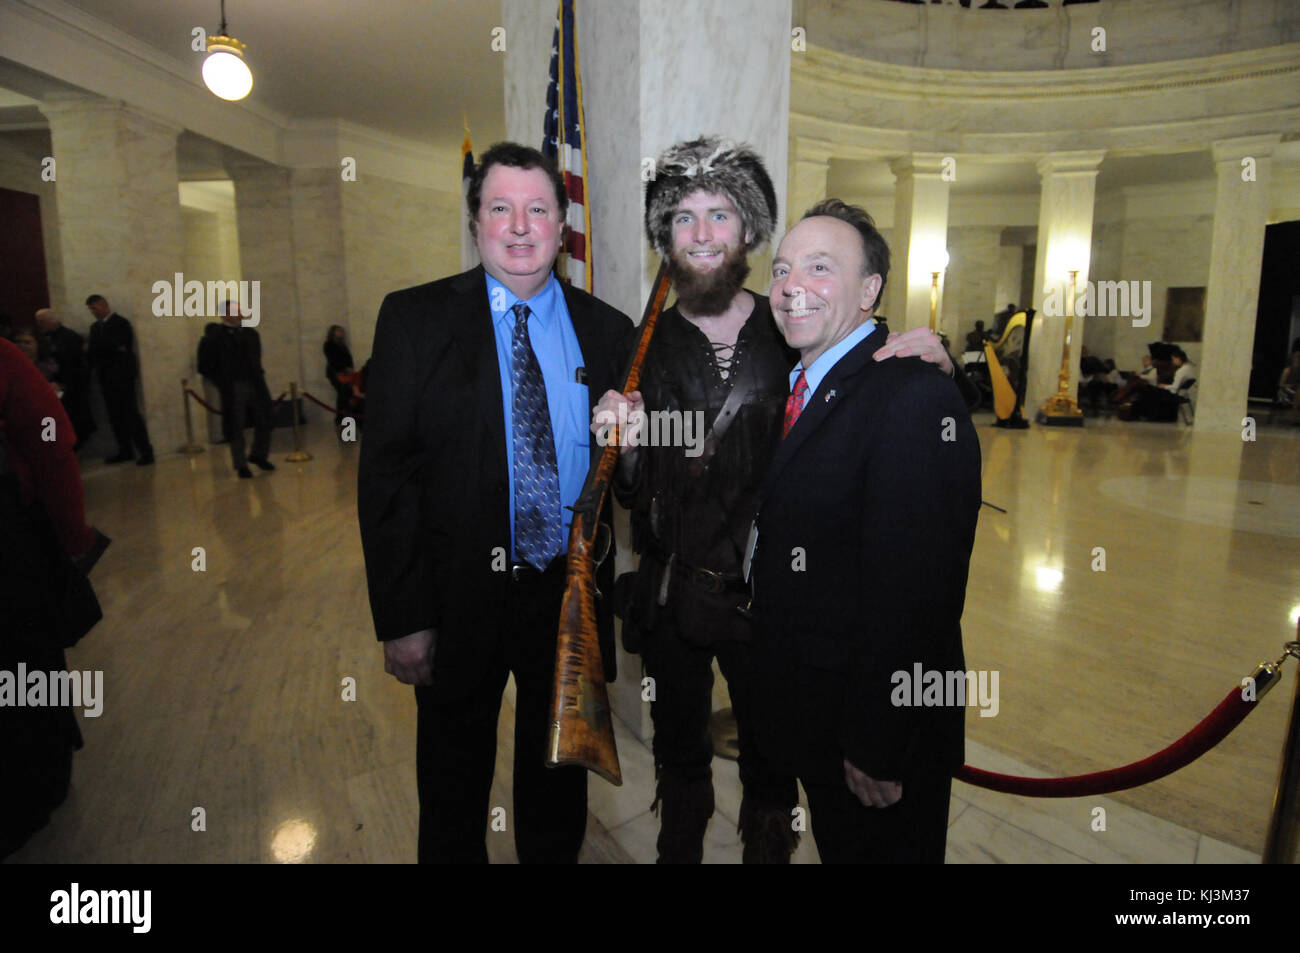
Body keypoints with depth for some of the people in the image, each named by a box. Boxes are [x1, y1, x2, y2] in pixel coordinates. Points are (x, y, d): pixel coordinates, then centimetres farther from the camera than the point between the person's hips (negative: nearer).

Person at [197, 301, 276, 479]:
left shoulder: (250, 333, 11)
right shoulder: (214, 336, -4)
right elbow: (204, 367, -3)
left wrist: (259, 376, 10)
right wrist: (221, 382, -6)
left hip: (255, 384, 5)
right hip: (232, 388, -5)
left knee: (264, 421, 8)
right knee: (236, 427, 2)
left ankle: (259, 456, 27)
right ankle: (241, 466, 11)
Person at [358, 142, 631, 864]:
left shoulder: (609, 331, 3)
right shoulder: (415, 318, -5)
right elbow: (385, 473, -9)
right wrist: (402, 618, -12)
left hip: (572, 593, 2)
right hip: (460, 597, -1)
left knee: (559, 785, 22)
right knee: (454, 790, 20)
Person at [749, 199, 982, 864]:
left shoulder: (914, 397, -22)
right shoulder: (801, 388, 8)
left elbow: (914, 591, -25)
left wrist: (877, 748, -22)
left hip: (877, 740, -8)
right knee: (838, 847, 26)